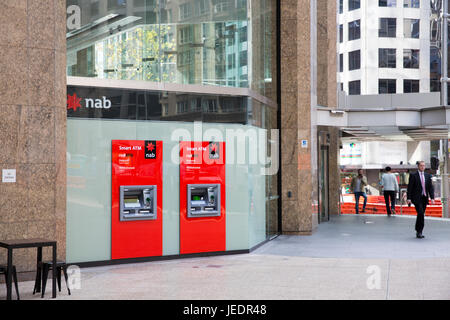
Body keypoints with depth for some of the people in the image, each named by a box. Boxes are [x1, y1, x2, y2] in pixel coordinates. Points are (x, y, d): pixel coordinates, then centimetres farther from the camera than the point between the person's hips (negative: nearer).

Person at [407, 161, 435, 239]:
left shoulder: (428, 176, 11)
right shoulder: (413, 175, -2)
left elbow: (431, 188, 9)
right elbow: (410, 188, -4)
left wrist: (432, 198, -2)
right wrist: (409, 198, -10)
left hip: (425, 198, 5)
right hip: (416, 198, -4)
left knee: (421, 215, 8)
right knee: (421, 213, -16)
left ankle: (418, 231, 19)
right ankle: (419, 232, -9)